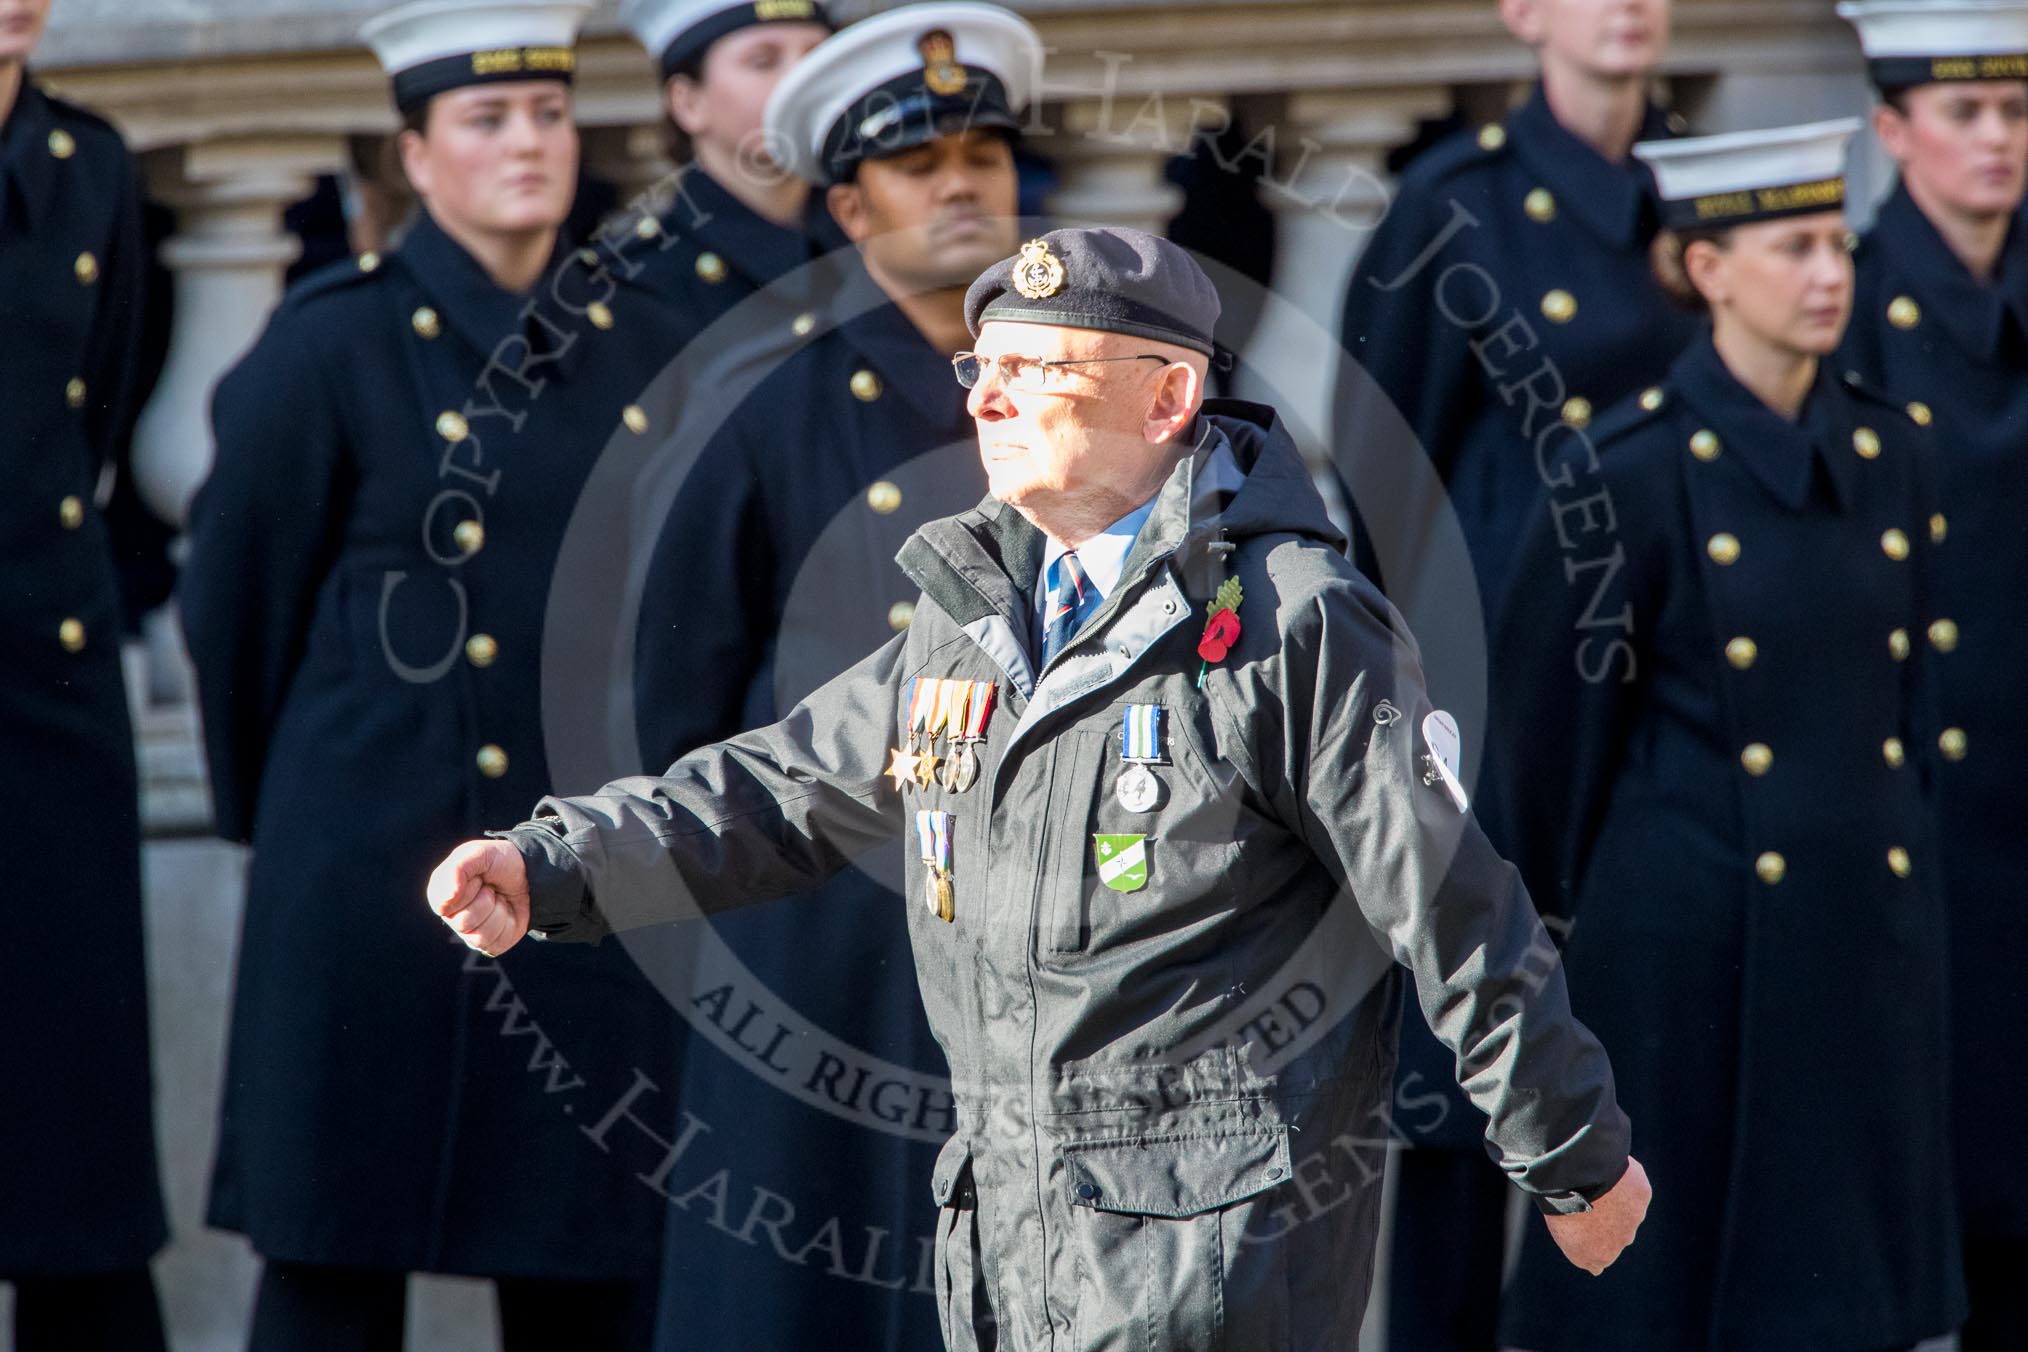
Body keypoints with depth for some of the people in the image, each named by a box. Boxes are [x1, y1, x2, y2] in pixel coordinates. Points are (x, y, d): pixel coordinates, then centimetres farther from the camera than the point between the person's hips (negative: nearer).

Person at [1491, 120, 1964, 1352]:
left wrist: (1889, 839, 16)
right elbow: (1559, 712, -1)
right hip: (1693, 935, -5)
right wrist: (1574, 903, 6)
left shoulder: (1890, 452, 7)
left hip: (1872, 921, 5)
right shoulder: (1628, 470, -8)